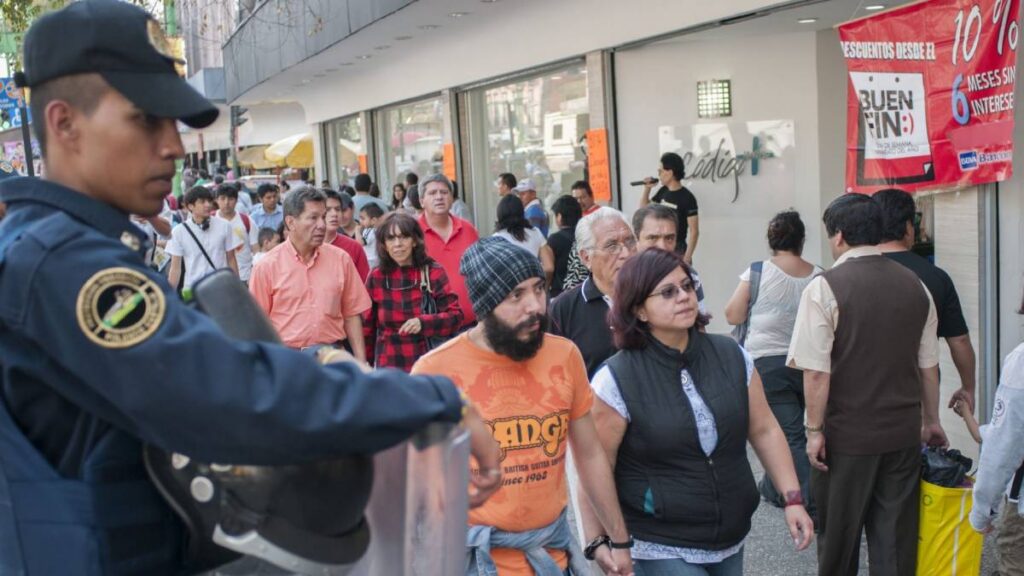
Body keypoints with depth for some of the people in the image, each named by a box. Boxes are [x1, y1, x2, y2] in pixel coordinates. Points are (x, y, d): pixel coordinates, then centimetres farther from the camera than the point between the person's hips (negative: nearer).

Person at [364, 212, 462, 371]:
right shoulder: (376, 277, 1)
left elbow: (455, 315, -6)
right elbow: (367, 324, 10)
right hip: (388, 366, 1)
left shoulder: (433, 272, -3)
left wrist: (423, 322, -21)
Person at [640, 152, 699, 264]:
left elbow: (694, 231, -14)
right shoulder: (663, 191, 6)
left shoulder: (687, 197, -14)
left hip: (677, 250, -7)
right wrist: (647, 189, 3)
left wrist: (687, 257, -19)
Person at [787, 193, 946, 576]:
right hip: (904, 434, 5)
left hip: (846, 436, -4)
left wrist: (814, 430, -8)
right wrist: (931, 421, 20)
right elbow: (929, 365, 9)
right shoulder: (914, 285, 3)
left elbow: (816, 372, -17)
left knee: (839, 535, 12)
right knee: (895, 536, 12)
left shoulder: (825, 288, -14)